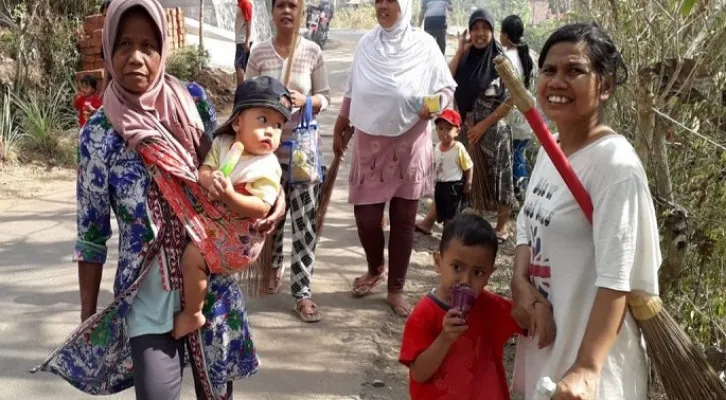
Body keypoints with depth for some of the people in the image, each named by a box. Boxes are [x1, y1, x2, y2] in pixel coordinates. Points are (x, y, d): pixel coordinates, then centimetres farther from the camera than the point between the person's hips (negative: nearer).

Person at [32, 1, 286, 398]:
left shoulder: (192, 105, -3)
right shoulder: (99, 134, -10)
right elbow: (91, 232, -4)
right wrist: (88, 316, -1)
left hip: (211, 281, 3)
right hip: (147, 294, -3)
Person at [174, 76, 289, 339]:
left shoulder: (267, 168, -20)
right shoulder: (222, 143, -3)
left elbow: (262, 209, -26)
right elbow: (203, 171, -8)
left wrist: (230, 196, -41)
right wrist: (208, 180, -33)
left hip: (238, 237, -8)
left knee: (192, 256, -20)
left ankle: (192, 315, 0)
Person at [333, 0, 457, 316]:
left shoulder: (423, 45, -7)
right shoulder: (366, 45, 3)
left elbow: (447, 87, 0)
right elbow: (352, 94, 11)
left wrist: (434, 105, -21)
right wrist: (338, 130, 16)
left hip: (409, 145, -2)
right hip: (369, 145, 2)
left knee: (403, 220, 5)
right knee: (366, 216, 3)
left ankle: (396, 289, 20)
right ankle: (375, 268, 33)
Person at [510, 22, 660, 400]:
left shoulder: (615, 165, -22)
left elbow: (616, 280, -25)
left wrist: (587, 370, -30)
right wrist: (519, 281, -8)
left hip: (588, 346, -7)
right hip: (542, 335, 8)